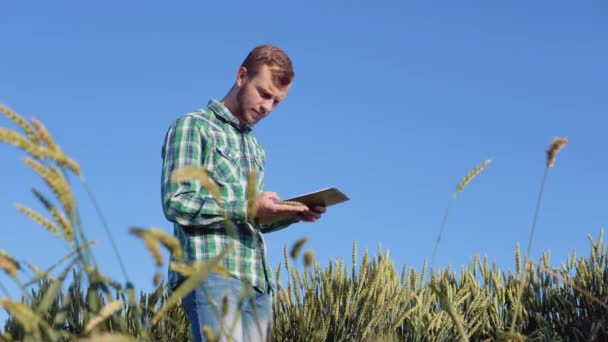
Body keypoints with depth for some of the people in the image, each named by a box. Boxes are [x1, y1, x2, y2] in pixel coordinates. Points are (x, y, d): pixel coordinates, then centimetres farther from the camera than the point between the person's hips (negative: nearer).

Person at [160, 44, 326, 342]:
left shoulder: (256, 149, 26)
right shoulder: (192, 127, 3)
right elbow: (176, 203, -8)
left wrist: (294, 214, 6)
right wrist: (247, 209, -17)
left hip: (257, 281, 8)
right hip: (210, 272, -7)